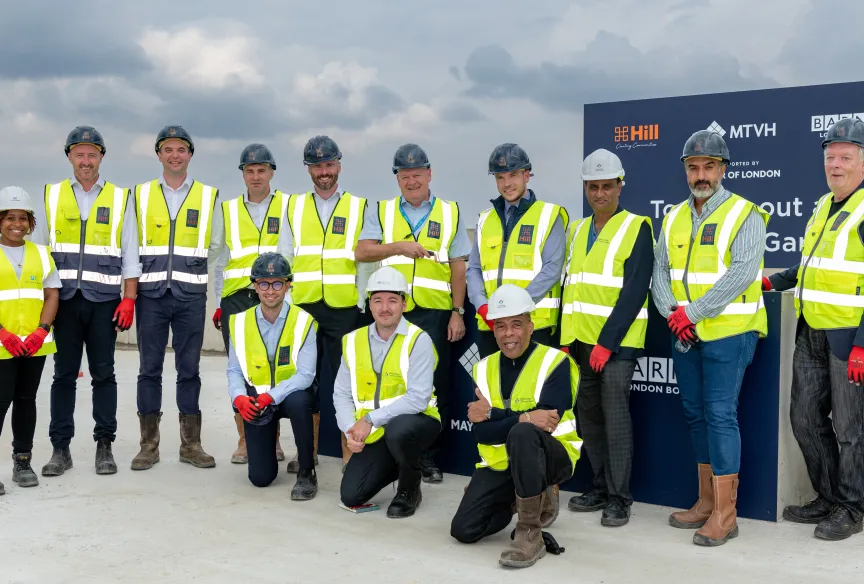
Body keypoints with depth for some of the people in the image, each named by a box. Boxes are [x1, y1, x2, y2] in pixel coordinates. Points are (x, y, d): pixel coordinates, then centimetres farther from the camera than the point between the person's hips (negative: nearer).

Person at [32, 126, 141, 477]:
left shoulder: (120, 198, 6)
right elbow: (38, 249, 10)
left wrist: (129, 299, -3)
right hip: (64, 298, 1)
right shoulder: (51, 195, 9)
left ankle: (104, 447, 10)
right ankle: (60, 448, 10)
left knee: (104, 373, 3)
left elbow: (130, 254, 5)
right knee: (64, 374, 4)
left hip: (104, 300, -1)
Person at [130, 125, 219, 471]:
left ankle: (190, 444, 12)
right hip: (150, 295, 1)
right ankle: (149, 445, 11)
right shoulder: (141, 195, 9)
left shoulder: (209, 197, 6)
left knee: (189, 370, 4)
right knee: (149, 369, 4)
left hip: (191, 296, -1)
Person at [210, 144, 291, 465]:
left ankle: (273, 438, 12)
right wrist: (219, 302, 9)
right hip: (236, 299, 2)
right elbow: (220, 259, 16)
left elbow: (288, 254, -2)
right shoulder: (227, 210, 15)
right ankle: (244, 440, 12)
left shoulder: (287, 206, 7)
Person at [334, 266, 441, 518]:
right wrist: (350, 430, -15)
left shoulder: (418, 340, -15)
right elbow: (341, 394, 2)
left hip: (416, 421, -5)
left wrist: (370, 419, -25)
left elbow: (418, 399, -24)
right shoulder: (353, 341, 1)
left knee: (397, 430, -38)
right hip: (373, 432, 5)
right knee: (351, 496, -4)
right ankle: (394, 466, 27)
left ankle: (409, 490, -7)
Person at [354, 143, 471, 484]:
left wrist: (458, 312, 1)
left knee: (435, 385, 0)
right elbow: (362, 251, -1)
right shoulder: (381, 213, 12)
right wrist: (399, 246, -14)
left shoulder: (450, 213, 11)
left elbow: (458, 266, 7)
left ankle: (429, 457, 10)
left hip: (434, 313, 0)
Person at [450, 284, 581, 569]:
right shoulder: (484, 369, 2)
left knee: (522, 434, -38)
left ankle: (530, 533, -25)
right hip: (499, 463, 5)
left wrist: (493, 414, -19)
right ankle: (531, 499, 19)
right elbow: (480, 432, -10)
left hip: (551, 456, -5)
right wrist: (523, 418, -26)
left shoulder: (555, 362, -12)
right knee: (463, 530, -6)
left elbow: (546, 423, -24)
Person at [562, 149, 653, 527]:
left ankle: (619, 498, 2)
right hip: (580, 339, 6)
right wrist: (566, 336, 8)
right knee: (588, 415, 10)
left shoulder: (636, 228, -5)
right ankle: (601, 487, 22)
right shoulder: (577, 230, 14)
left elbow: (635, 291, -13)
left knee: (614, 415, -6)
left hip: (617, 340, -6)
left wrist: (607, 341, -17)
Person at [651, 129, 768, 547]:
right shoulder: (674, 218, 12)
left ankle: (725, 513, -3)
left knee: (720, 414, -9)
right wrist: (673, 314, -8)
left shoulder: (744, 215, -7)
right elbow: (660, 273, 9)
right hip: (684, 336, 7)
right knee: (696, 414, 11)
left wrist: (693, 312, -19)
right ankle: (706, 501, 23)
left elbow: (742, 273, -19)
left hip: (728, 332, -7)